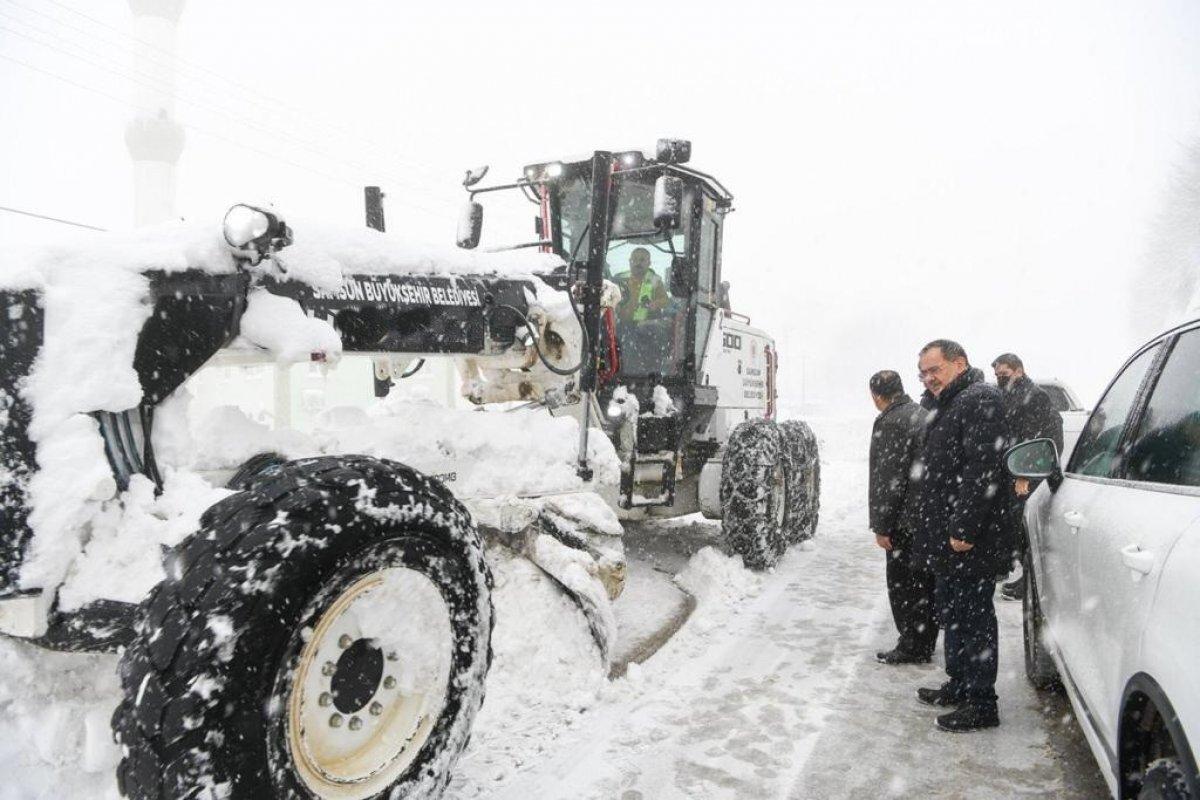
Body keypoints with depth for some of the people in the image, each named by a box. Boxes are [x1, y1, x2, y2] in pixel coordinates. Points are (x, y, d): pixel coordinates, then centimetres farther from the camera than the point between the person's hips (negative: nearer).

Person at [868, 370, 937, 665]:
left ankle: (912, 647, 10)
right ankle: (925, 643, 28)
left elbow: (887, 479, -21)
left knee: (904, 585, 2)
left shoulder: (890, 423, -18)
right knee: (926, 583, 17)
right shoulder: (924, 415, 12)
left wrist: (880, 526, -15)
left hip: (907, 520, -9)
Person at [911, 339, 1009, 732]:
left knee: (973, 618, -2)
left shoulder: (980, 400, -14)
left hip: (970, 543, -11)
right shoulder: (950, 405, 19)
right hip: (948, 542, 11)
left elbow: (983, 469, -25)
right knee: (952, 614, 19)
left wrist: (963, 529, -26)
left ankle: (981, 703, 8)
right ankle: (959, 685, 32)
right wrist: (937, 532, 20)